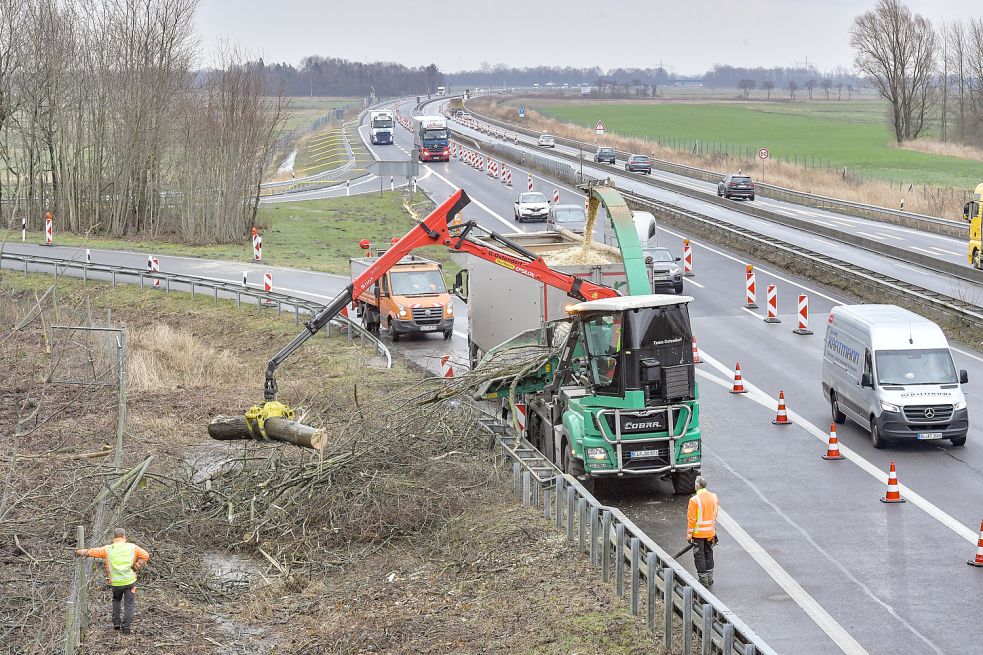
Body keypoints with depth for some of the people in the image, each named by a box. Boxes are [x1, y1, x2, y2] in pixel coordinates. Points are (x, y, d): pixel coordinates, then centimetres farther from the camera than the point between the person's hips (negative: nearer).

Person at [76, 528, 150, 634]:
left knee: (116, 600, 26)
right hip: (130, 581, -1)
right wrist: (137, 566, 7)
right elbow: (145, 555, 0)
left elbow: (92, 552, 5)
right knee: (128, 604, 4)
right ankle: (126, 627, -2)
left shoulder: (108, 550, 1)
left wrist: (80, 552, 21)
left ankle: (116, 623, 19)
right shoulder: (132, 547, 1)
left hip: (116, 582, 1)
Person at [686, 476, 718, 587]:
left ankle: (703, 580, 7)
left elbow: (691, 519, -16)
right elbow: (715, 515, 10)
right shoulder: (713, 497, -1)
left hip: (698, 533, -6)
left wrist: (689, 535, -8)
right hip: (710, 532, 6)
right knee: (708, 554, 18)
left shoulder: (694, 500, -20)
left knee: (699, 556, 5)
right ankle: (709, 578, 25)